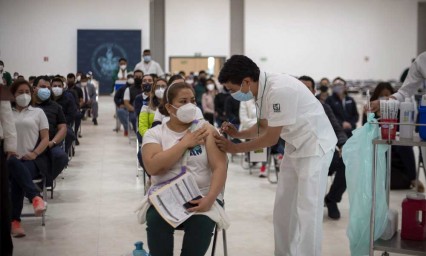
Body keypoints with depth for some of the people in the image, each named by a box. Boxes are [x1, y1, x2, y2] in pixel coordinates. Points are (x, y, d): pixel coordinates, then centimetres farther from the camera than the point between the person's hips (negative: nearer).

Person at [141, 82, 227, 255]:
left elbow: (220, 167, -5)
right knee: (156, 221, -31)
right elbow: (152, 167, -14)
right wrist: (185, 143, -11)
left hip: (201, 196, 0)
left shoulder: (206, 130, 5)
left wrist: (210, 198, -21)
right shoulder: (154, 134, 5)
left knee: (202, 224, -31)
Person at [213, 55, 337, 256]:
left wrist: (234, 148, -16)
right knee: (283, 208, 13)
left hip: (315, 145, -9)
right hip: (295, 146, 9)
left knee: (307, 210, -8)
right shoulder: (262, 89, -4)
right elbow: (264, 126, 11)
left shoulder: (279, 90, -30)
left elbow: (271, 138, -24)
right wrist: (237, 133, -4)